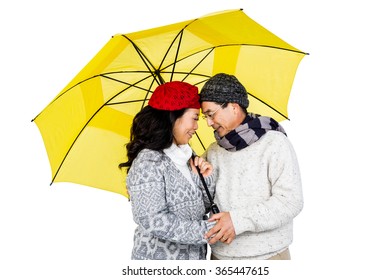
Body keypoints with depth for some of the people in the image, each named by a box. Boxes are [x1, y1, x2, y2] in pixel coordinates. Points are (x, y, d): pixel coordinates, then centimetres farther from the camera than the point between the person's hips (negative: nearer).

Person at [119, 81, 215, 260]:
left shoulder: (182, 157, 5)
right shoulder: (149, 162, -19)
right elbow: (151, 220, -25)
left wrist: (205, 180, -7)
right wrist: (208, 230, -23)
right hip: (159, 257, -7)